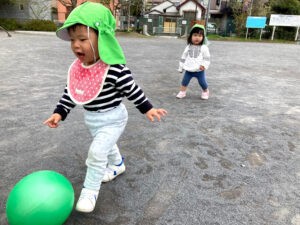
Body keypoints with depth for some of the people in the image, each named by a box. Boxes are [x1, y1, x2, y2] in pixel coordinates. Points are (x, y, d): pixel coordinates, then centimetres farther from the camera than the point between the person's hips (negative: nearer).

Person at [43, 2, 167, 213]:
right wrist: (59, 112, 0)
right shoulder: (77, 68, -7)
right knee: (106, 146, 26)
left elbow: (133, 90, -18)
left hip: (113, 118, -7)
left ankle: (90, 190, 7)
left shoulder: (115, 69, -27)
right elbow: (70, 93, 4)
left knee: (97, 151, -13)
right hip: (92, 119, 7)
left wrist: (148, 108, -14)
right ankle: (117, 165, 55)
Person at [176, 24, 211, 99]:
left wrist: (204, 65, -21)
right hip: (189, 70, 3)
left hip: (199, 70, -2)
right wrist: (181, 67, 12)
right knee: (184, 81, 6)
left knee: (203, 82, 7)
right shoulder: (188, 47, 4)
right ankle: (182, 92, 23)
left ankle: (205, 92, 32)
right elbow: (183, 57, 10)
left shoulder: (204, 48, -6)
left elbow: (207, 58, -5)